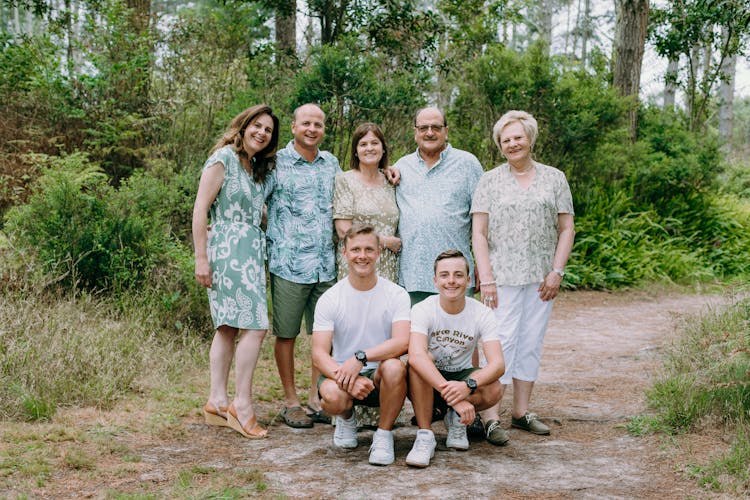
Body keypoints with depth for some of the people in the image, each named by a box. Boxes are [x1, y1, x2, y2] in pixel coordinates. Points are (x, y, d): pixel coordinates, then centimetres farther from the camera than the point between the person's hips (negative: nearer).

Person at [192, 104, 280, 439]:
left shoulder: (258, 167, 18)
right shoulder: (224, 158, -6)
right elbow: (200, 210, -10)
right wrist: (201, 259, -14)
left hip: (251, 253, 9)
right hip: (228, 251, -8)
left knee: (229, 327, 8)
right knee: (255, 326, -13)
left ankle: (217, 402, 12)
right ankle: (242, 404, -7)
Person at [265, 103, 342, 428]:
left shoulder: (331, 163, 14)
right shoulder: (277, 163, -2)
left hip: (326, 264, 5)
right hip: (289, 263, -4)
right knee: (286, 334, 4)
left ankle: (317, 399, 21)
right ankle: (291, 402, 15)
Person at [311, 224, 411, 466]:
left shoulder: (396, 294, -3)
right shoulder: (330, 299, -3)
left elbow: (402, 342, -19)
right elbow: (319, 354, -10)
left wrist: (360, 357, -32)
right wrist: (346, 378, -30)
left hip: (379, 376, 0)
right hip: (341, 373, 1)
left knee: (394, 367, -35)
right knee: (332, 396, -33)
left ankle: (384, 434, -9)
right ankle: (346, 417, 8)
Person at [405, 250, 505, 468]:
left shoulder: (482, 314, -14)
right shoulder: (422, 310, -20)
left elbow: (498, 363, -24)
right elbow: (416, 356, -38)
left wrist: (468, 385, -46)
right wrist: (453, 396, -49)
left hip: (462, 376, 2)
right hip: (427, 383, -2)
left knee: (492, 391, -30)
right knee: (419, 364, -35)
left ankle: (456, 419, 3)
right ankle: (425, 435, -23)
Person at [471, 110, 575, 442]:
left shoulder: (554, 179, 10)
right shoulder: (490, 181, 5)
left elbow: (566, 229, 8)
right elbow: (479, 233, 0)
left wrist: (557, 271, -3)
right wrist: (486, 277, -9)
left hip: (541, 277, 3)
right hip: (502, 276, -2)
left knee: (532, 342, 7)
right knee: (501, 342, -8)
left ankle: (522, 412, 18)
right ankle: (490, 417, -5)